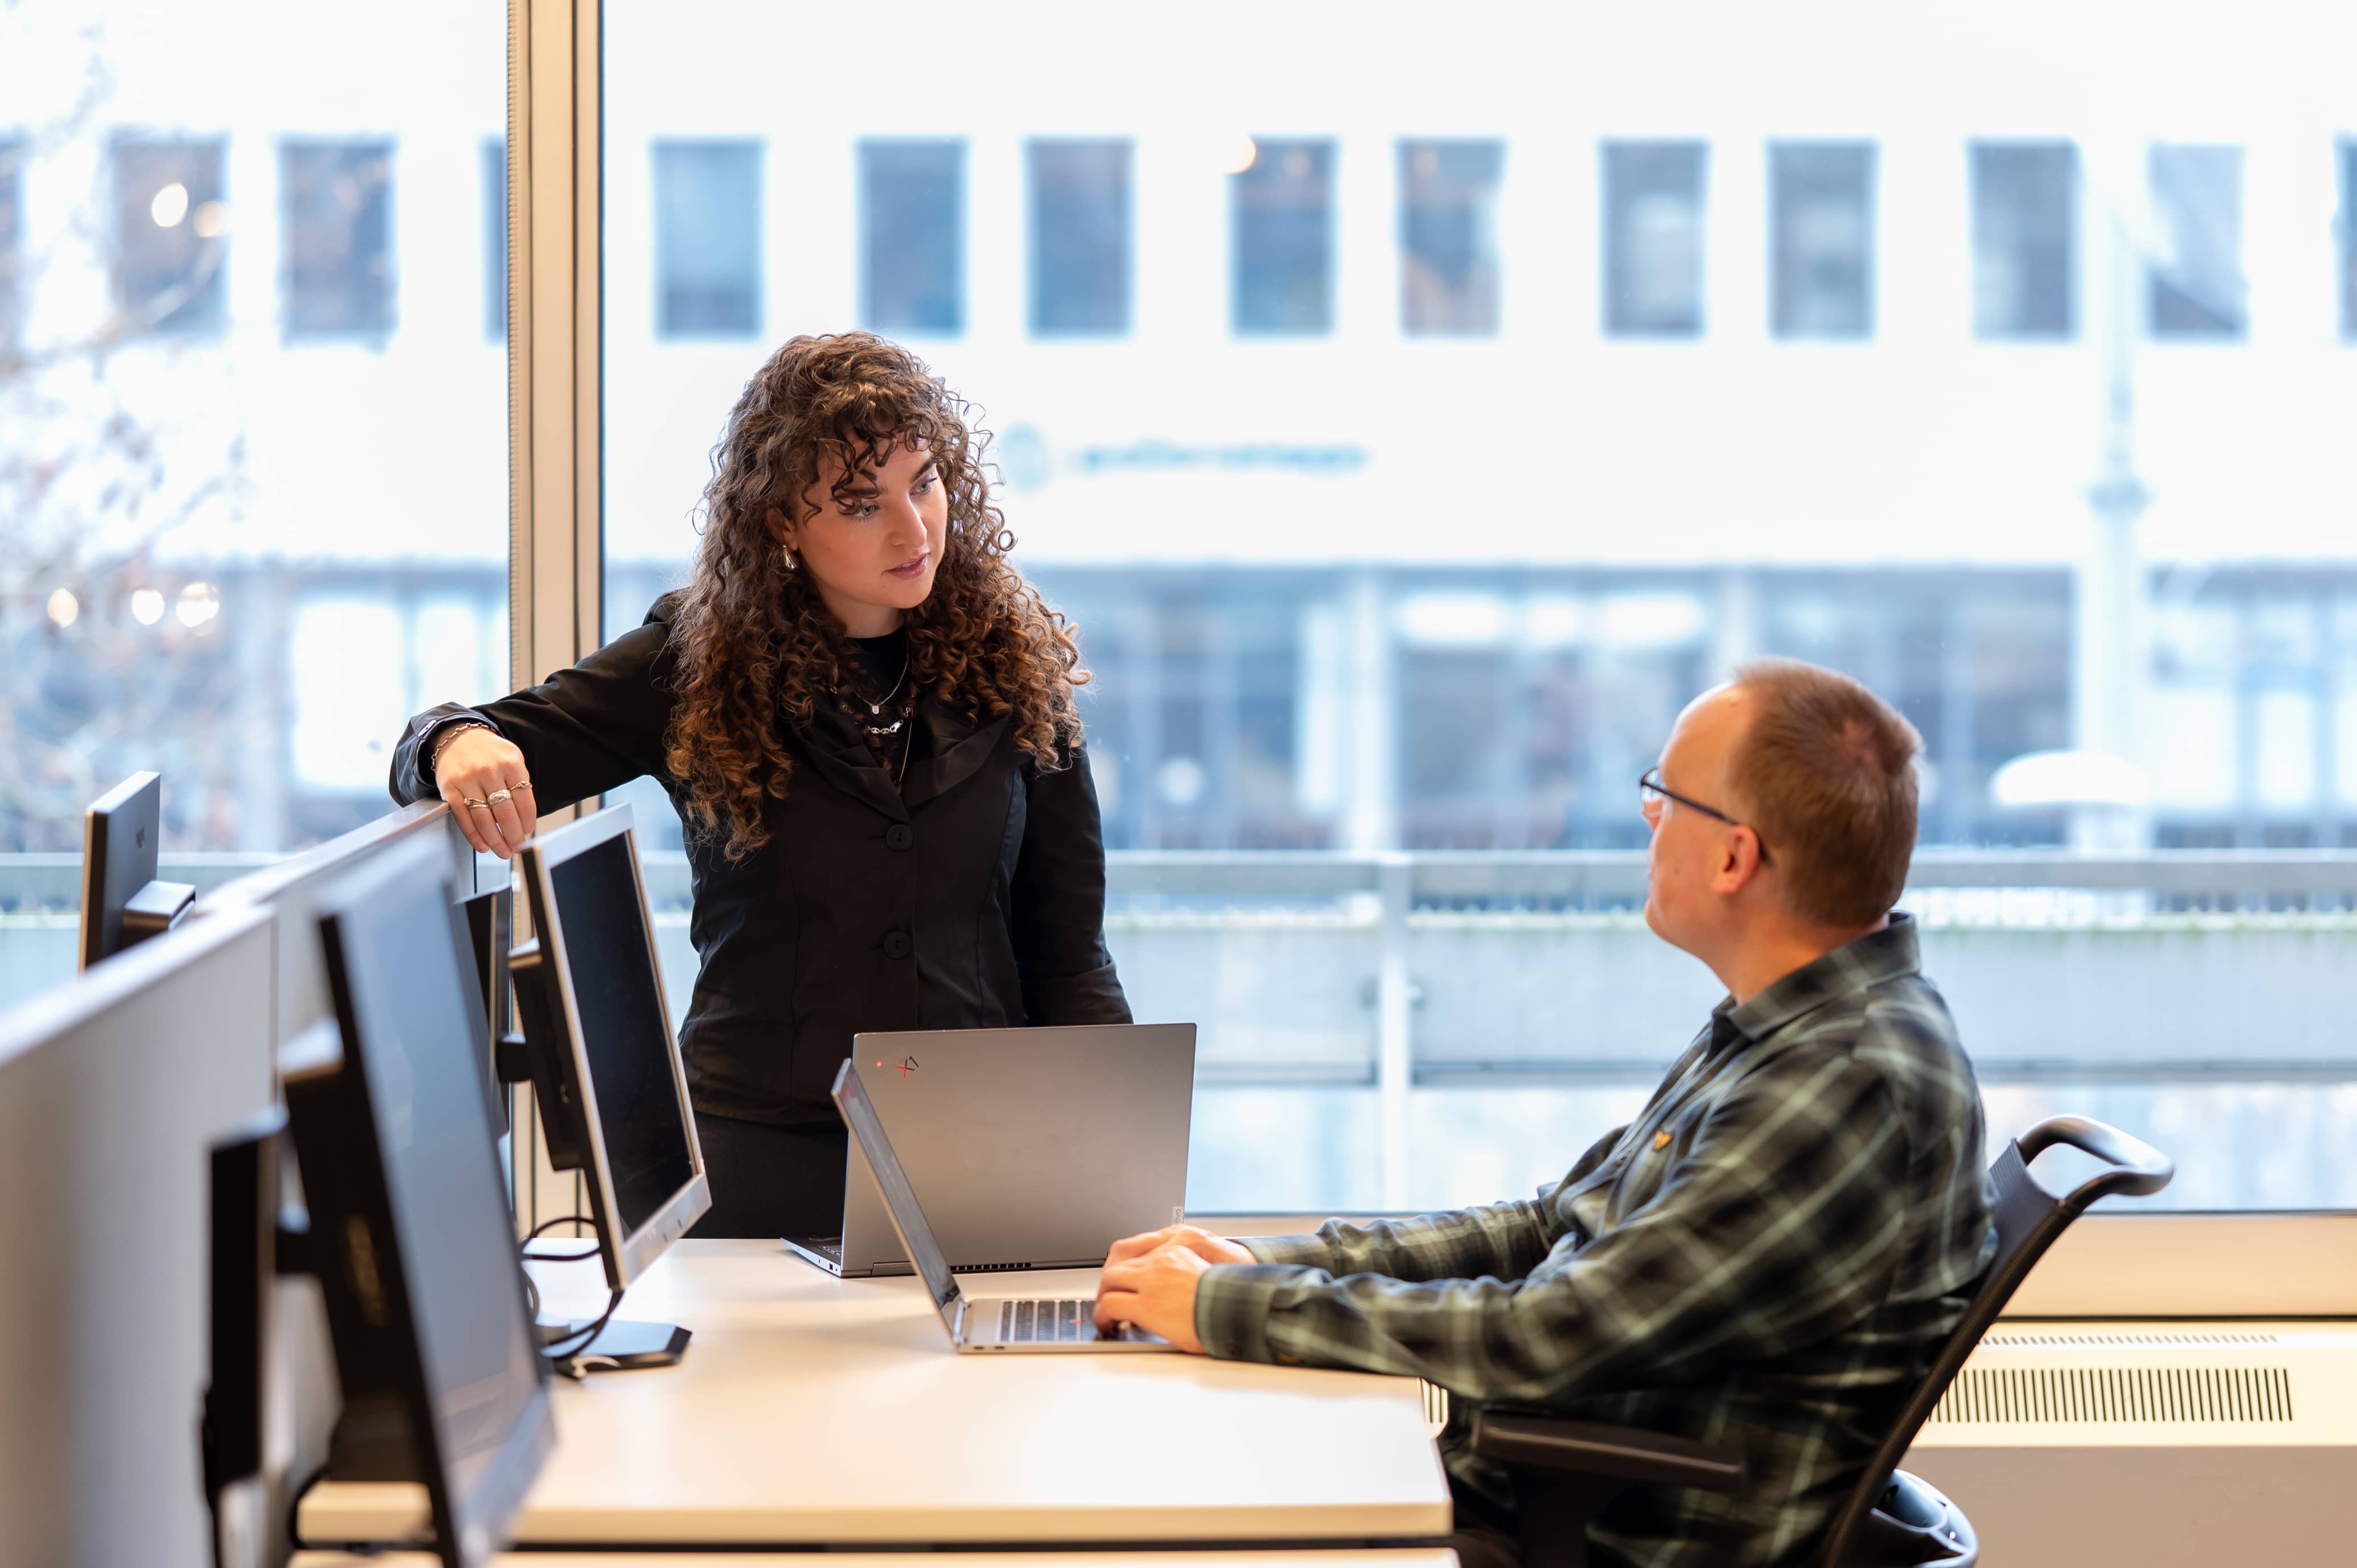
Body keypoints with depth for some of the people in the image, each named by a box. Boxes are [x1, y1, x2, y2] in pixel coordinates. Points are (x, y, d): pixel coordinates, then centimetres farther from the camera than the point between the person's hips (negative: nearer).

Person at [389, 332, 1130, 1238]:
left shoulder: (1015, 669, 8)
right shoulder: (697, 665, 5)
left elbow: (1067, 955, 9)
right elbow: (495, 751, 3)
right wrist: (457, 745, -23)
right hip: (762, 1156, -1)